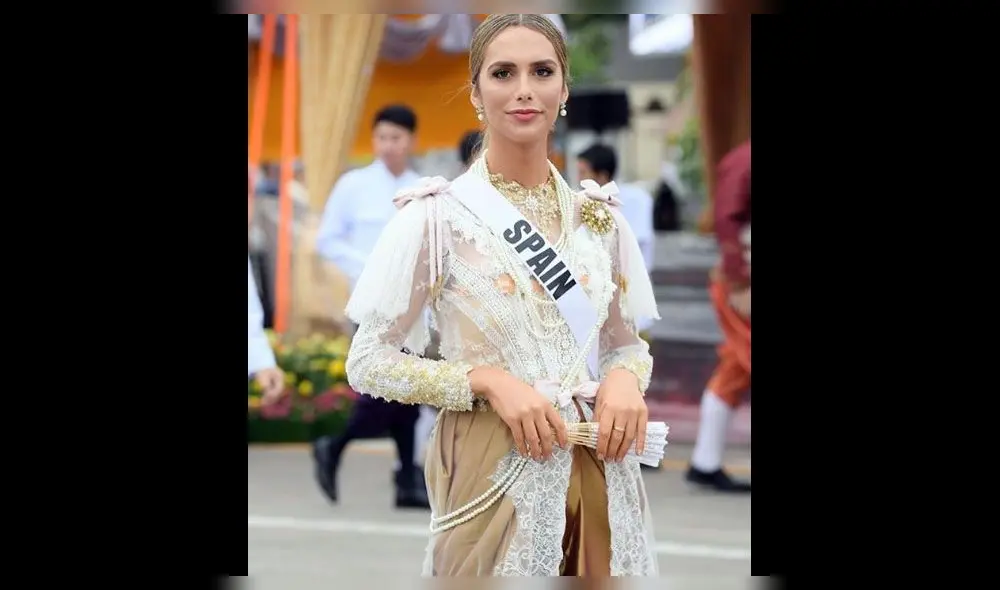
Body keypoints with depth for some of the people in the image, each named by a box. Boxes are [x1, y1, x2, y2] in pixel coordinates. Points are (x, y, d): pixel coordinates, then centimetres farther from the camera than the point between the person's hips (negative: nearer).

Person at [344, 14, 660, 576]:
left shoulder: (600, 219, 6)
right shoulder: (436, 217, -7)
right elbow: (369, 362, -6)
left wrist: (625, 379, -8)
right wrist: (488, 380, -18)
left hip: (599, 471, 4)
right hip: (494, 474, -4)